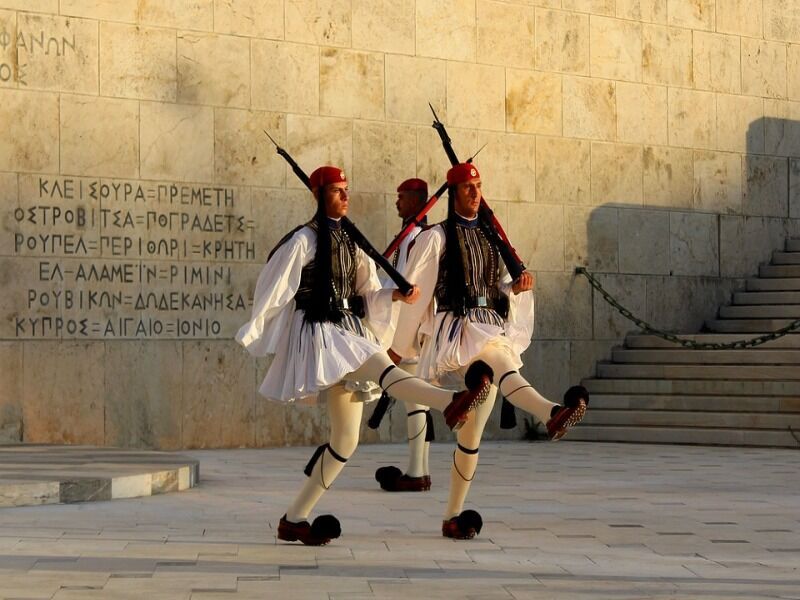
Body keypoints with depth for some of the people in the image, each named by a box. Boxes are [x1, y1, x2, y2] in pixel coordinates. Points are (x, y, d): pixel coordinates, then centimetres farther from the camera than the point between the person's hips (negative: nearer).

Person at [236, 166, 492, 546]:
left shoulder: (352, 241, 15)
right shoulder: (304, 240, -7)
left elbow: (366, 294, 14)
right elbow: (274, 290, -5)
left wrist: (396, 295, -4)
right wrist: (253, 336, -3)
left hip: (350, 334, 8)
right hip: (319, 334, -8)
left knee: (346, 440, 6)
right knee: (381, 366, -34)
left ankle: (295, 520, 13)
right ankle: (451, 403, -59)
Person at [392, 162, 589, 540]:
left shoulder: (490, 236, 18)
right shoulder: (437, 237, -1)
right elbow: (414, 292, 1)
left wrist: (517, 287, 1)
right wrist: (401, 346, 3)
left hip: (492, 331, 6)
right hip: (456, 330, -6)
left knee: (474, 429, 5)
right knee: (499, 361, -39)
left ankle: (453, 516, 12)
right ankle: (553, 414, -66)